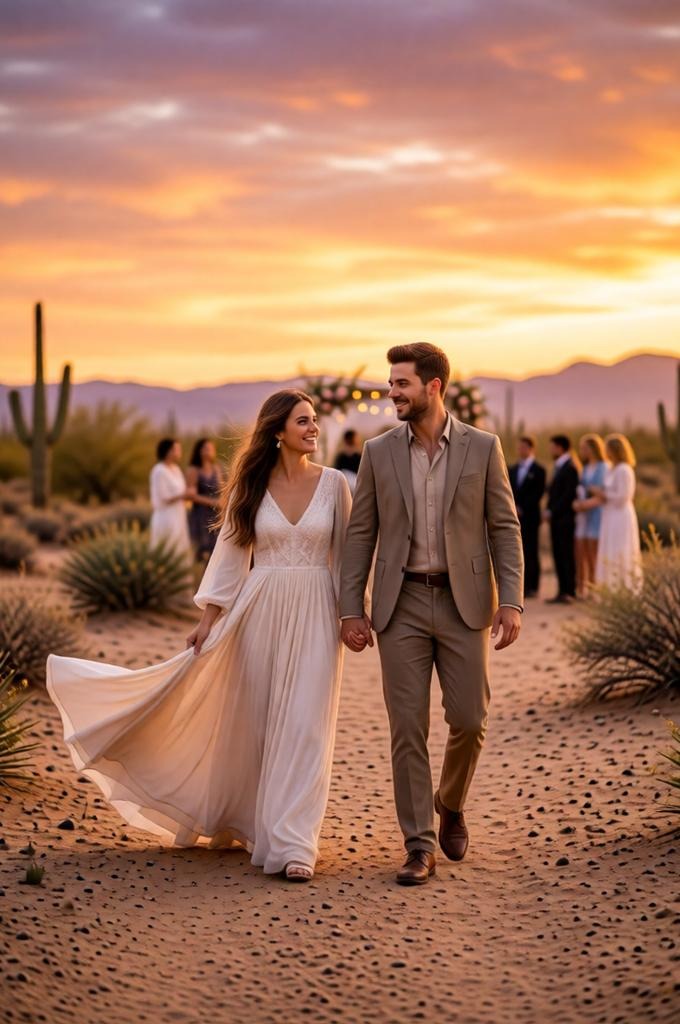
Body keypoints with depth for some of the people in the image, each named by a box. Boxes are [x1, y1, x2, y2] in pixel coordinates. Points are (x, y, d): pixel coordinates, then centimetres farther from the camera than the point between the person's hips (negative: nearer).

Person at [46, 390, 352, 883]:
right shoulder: (250, 486, 3)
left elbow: (346, 555, 5)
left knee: (303, 726, -7)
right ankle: (236, 823, 29)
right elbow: (230, 554, 5)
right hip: (259, 611, 1)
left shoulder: (333, 483, 2)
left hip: (314, 615, -1)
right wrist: (209, 617, 1)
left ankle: (293, 845, -7)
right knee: (250, 722, 8)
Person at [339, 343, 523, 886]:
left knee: (469, 719, -1)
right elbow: (361, 533, 5)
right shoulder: (379, 452, 3)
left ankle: (451, 803, 29)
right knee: (408, 726, -1)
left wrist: (511, 601, -9)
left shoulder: (483, 447, 0)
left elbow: (504, 528, 0)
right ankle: (419, 846, 6)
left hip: (464, 602, -1)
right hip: (402, 604, 1)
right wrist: (351, 609, -1)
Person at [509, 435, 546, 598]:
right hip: (514, 517, 5)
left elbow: (537, 493, -7)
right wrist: (512, 507, -4)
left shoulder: (538, 470, 0)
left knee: (530, 553, -4)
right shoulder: (513, 469, 18)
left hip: (529, 517, -5)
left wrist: (522, 508, -12)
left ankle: (532, 587, -1)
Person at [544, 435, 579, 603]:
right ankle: (562, 591, 11)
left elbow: (569, 495, -17)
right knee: (558, 556, 8)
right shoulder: (558, 467, 18)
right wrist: (548, 510, 8)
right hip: (555, 519, 9)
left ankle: (569, 592, -3)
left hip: (564, 519, -9)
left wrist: (552, 512, -14)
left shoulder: (570, 467, -11)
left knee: (566, 556, -5)